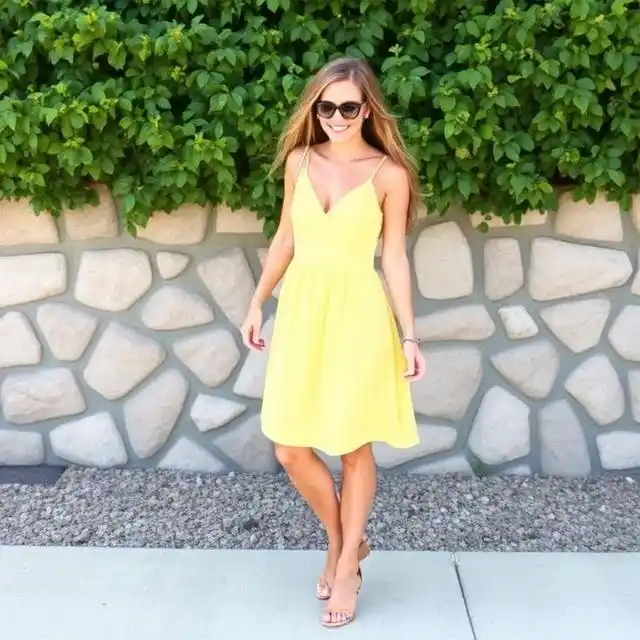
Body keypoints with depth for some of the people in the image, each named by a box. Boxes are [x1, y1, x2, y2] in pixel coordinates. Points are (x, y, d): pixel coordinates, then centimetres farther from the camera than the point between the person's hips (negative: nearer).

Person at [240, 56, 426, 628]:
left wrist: (408, 336, -5)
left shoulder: (388, 174, -6)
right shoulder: (300, 161, 5)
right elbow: (286, 239, 12)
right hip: (302, 311, 4)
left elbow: (395, 259, -3)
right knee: (290, 449, 5)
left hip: (358, 314, -4)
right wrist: (258, 304, 12)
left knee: (355, 446, 7)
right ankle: (343, 542, 29)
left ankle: (347, 565, 26)